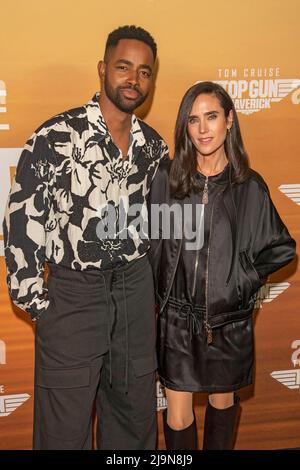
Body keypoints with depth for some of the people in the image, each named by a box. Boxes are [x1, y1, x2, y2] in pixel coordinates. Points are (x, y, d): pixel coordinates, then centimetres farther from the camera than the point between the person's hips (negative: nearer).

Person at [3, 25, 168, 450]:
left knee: (135, 417, 17)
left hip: (136, 288, 5)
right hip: (72, 291, -4)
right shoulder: (56, 137, -11)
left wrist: (153, 281, 13)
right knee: (65, 429, 8)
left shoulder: (154, 146, 6)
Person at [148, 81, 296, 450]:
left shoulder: (249, 187, -6)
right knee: (177, 411, 8)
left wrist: (245, 281, -3)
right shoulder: (167, 176, -6)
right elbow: (150, 240, 3)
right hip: (178, 315, 0)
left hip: (229, 319, 1)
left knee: (222, 399, 20)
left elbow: (280, 249, 5)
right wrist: (159, 290, -1)